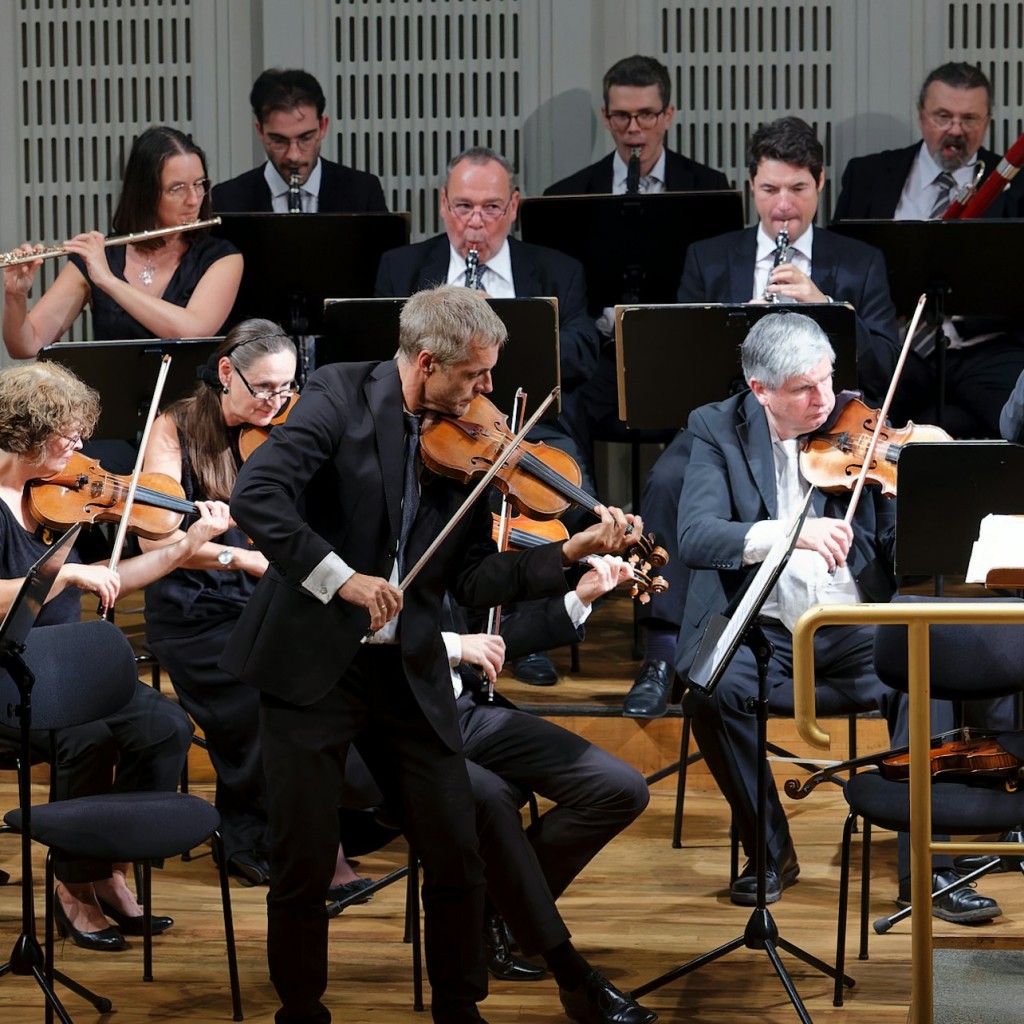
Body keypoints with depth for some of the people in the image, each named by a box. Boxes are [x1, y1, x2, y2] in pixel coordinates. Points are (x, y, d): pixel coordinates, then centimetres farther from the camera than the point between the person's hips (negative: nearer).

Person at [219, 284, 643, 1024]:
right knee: (305, 865, 0)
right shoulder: (344, 396, -8)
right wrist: (341, 577, -26)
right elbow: (256, 497, -20)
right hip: (311, 662, -4)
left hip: (407, 675, 4)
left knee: (458, 858, 5)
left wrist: (574, 551, -8)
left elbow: (471, 580, 3)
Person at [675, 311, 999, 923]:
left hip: (857, 630, 1)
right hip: (762, 632, -1)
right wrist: (789, 531, -29)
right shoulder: (720, 430, 2)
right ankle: (770, 851, -8)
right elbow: (695, 537, -14)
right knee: (714, 687, -31)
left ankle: (926, 865, -18)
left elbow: (899, 546, 0)